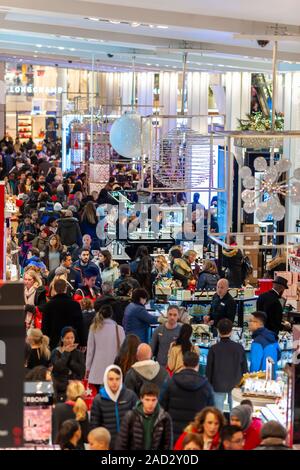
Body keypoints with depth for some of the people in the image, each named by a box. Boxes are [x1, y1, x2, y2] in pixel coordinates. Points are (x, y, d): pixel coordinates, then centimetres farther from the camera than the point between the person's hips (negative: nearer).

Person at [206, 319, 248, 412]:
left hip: (218, 386, -2)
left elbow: (209, 369, -2)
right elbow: (245, 368, 5)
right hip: (235, 385, 2)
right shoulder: (239, 348, -3)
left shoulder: (214, 349, -8)